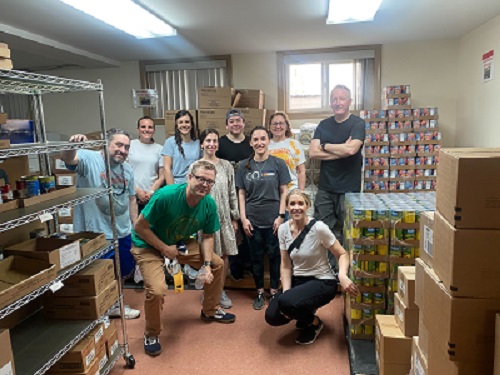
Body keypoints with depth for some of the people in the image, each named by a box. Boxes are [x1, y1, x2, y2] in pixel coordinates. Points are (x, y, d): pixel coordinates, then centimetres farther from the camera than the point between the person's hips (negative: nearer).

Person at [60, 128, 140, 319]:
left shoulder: (127, 169, 7)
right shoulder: (89, 159, -13)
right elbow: (66, 158, -34)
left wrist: (136, 225, 15)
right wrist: (72, 145, -55)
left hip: (123, 233, 7)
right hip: (96, 234, -7)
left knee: (122, 273, 22)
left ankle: (115, 305, 44)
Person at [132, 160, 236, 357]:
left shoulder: (209, 204, -15)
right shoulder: (166, 195, -32)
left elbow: (208, 236, -2)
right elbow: (140, 227, -24)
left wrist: (207, 265, -13)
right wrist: (165, 248, -23)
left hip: (181, 242, 6)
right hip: (149, 245, -6)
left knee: (217, 264, 4)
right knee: (157, 290, -25)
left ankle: (211, 310, 29)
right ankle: (151, 335, 7)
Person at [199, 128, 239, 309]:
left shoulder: (226, 165, 6)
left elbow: (232, 193, 7)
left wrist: (235, 217, 6)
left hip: (224, 216, 3)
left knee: (224, 254, 7)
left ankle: (220, 290, 23)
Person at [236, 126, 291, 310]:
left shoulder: (278, 164, -2)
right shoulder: (244, 166, 3)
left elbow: (283, 192, -1)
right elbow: (241, 194, 4)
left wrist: (281, 216, -7)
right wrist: (243, 218, -2)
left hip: (273, 219, -1)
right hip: (253, 220, 2)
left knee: (275, 255, 8)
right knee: (256, 257, 10)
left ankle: (274, 291, 26)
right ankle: (260, 292, 26)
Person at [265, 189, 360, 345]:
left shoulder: (319, 228, -20)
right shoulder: (283, 229, -6)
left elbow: (342, 254, -13)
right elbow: (285, 265, 0)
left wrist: (342, 275, -33)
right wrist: (286, 292, -12)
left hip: (323, 281, -5)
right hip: (298, 280, 5)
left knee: (286, 303, -30)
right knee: (272, 317, -10)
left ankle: (314, 322, 4)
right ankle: (304, 312, 21)